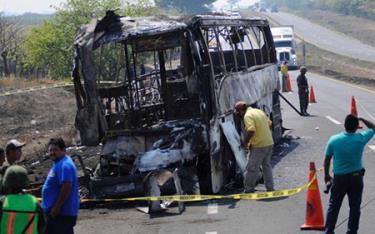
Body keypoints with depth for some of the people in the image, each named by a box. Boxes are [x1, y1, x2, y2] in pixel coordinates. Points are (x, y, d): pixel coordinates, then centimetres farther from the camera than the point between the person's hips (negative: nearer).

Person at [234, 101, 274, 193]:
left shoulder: (248, 115, -15)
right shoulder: (259, 111, 12)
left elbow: (251, 130, -27)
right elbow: (269, 123, 19)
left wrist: (246, 142, -15)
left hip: (258, 145, -9)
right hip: (269, 143, 9)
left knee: (252, 168, 1)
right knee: (267, 166, 18)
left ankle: (249, 189, 6)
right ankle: (270, 188, 20)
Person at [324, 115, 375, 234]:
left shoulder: (334, 140, -13)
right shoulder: (361, 138, -13)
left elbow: (327, 160, -3)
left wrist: (326, 175, 10)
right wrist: (362, 119, 14)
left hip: (339, 177, 0)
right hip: (356, 176, 0)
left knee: (333, 206, 13)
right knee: (355, 207, 12)